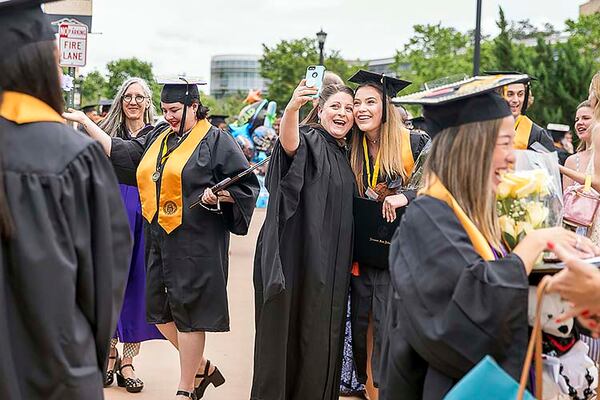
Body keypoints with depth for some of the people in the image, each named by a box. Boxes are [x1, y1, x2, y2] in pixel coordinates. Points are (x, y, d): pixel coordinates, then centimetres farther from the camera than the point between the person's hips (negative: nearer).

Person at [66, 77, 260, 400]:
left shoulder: (215, 140, -5)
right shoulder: (159, 137, 13)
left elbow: (247, 184, -5)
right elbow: (122, 153, 10)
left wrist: (217, 195, -19)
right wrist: (86, 124, 5)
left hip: (195, 242, -7)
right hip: (159, 239, 7)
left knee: (187, 312, -1)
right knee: (159, 311, 10)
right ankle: (203, 368, 28)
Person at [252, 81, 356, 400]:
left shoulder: (344, 154, 15)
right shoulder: (309, 140, -7)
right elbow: (289, 142, -33)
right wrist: (292, 107, -51)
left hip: (329, 263, 7)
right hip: (294, 255, -7)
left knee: (318, 337, 12)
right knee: (286, 332, -1)